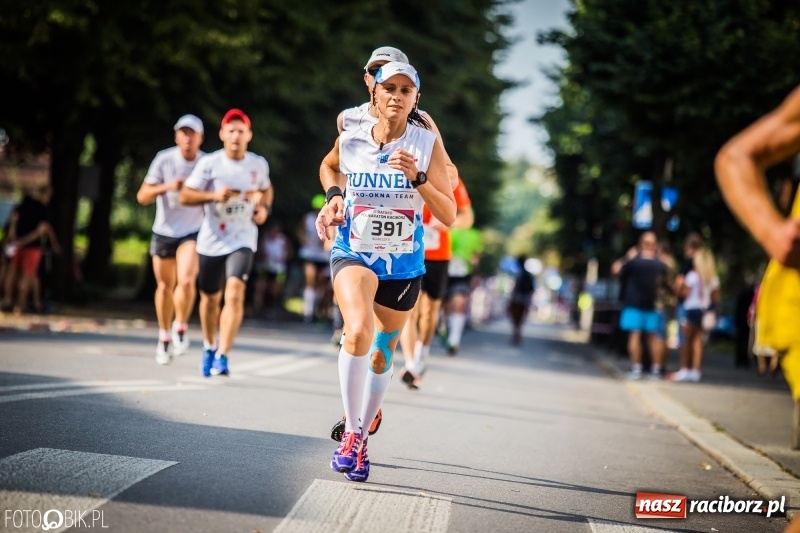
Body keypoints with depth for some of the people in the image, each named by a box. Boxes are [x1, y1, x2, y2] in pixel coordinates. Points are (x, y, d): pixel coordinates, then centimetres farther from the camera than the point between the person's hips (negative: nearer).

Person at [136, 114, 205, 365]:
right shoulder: (164, 159, -9)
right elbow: (142, 196, -10)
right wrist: (166, 187, -25)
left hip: (193, 233, -1)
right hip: (164, 231, 1)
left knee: (186, 280, -23)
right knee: (165, 287, 9)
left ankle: (181, 327, 0)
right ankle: (164, 336, 29)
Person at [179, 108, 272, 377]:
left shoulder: (259, 164, 2)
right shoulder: (209, 163, -7)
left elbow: (266, 189, 22)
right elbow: (185, 195, -7)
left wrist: (264, 208, 2)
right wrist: (213, 195, -23)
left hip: (242, 241, 0)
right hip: (212, 241, 0)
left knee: (235, 293, -20)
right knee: (210, 298, 14)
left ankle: (222, 356, -21)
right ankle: (209, 346, 40)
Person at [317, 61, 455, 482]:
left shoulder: (427, 145, -10)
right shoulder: (350, 140, -7)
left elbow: (449, 217, -15)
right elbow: (328, 167, 19)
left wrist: (418, 178, -27)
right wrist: (334, 196, 2)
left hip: (403, 265, 2)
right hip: (353, 254, -1)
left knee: (382, 355, 15)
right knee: (358, 330, -30)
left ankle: (361, 436, 37)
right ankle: (351, 432, -17)